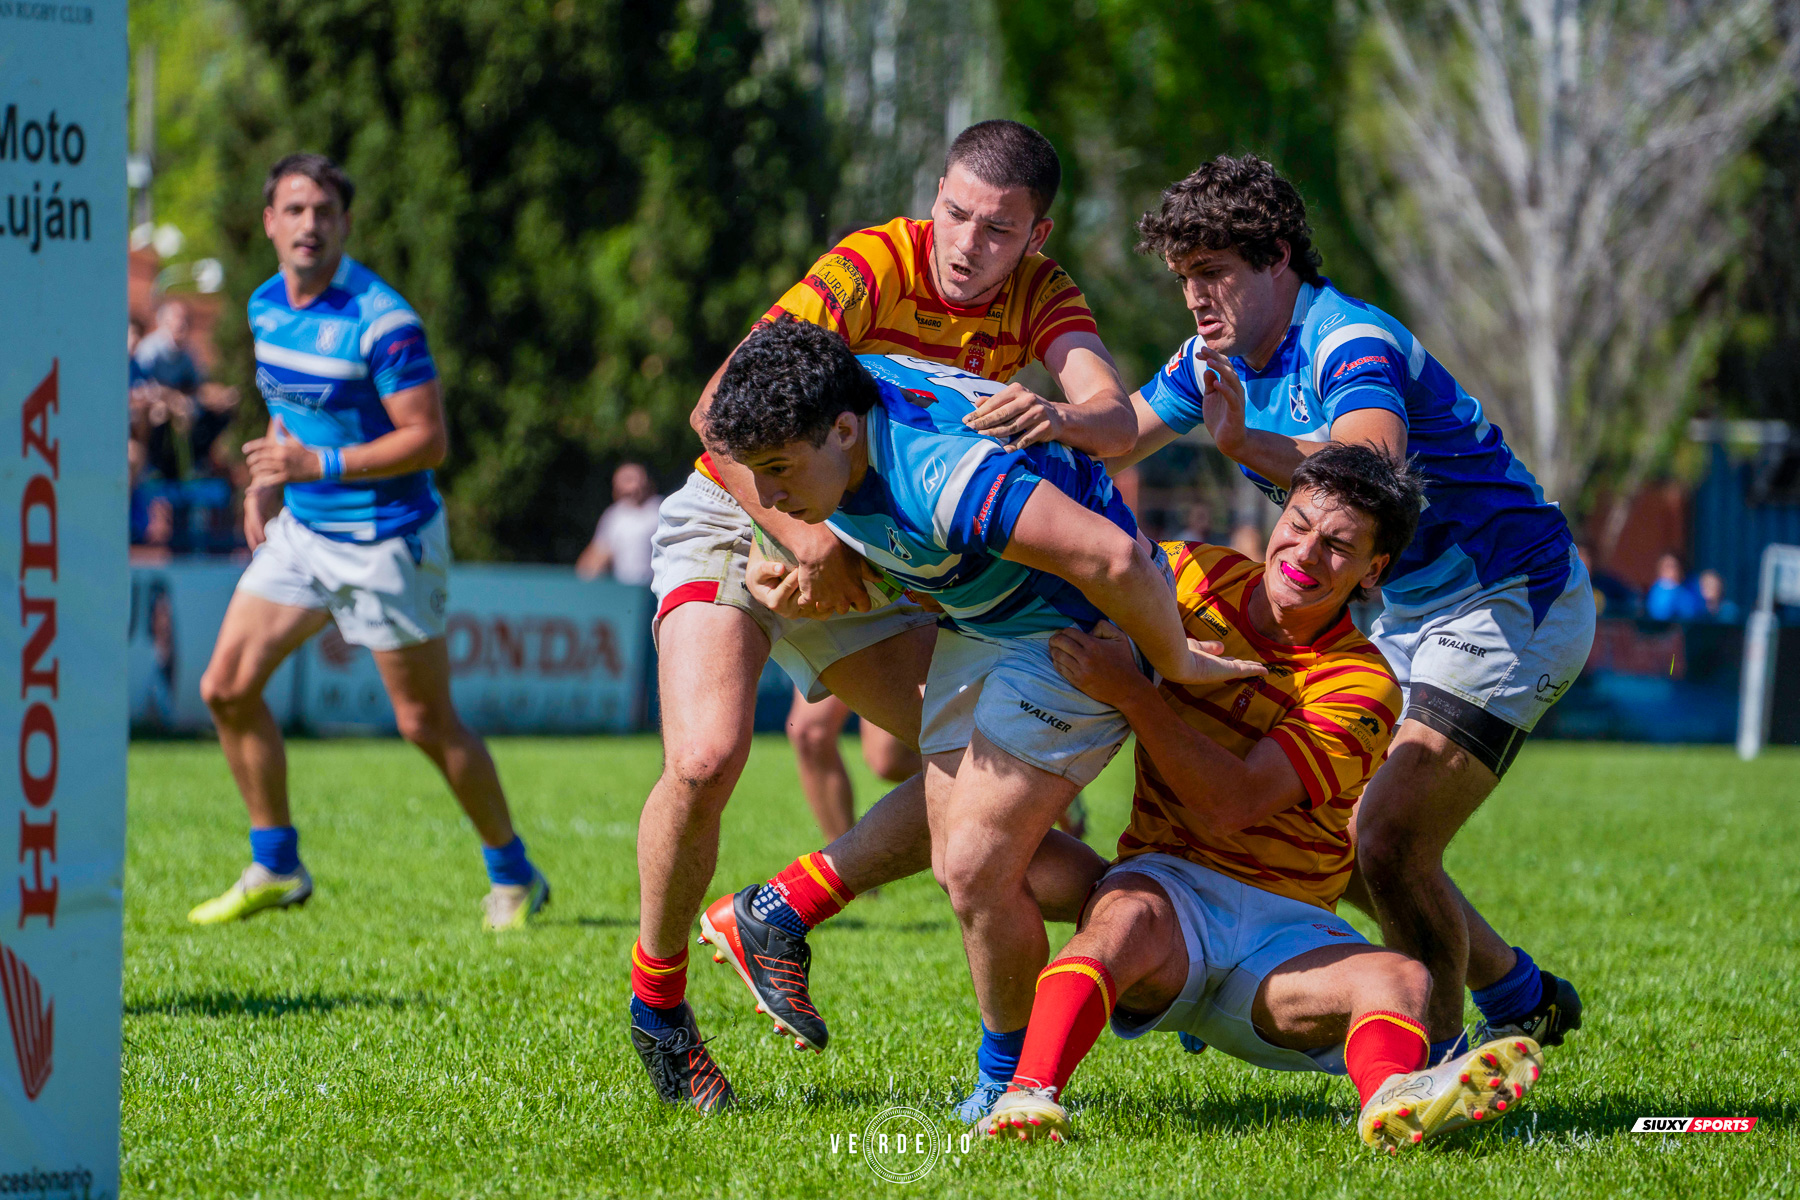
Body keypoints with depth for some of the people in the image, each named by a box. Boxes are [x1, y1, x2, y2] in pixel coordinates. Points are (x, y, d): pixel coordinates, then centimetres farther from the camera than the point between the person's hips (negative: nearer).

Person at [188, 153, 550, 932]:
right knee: (227, 687, -1)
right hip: (300, 530, 7)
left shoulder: (380, 320, -20)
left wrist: (317, 465, -25)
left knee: (426, 723, 0)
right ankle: (275, 867, 11)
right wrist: (270, 480, 7)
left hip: (387, 539, -7)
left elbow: (428, 439, -21)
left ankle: (512, 875, 17)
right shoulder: (266, 306, 4)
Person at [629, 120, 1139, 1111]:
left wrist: (1062, 419, -49)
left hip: (869, 562, 6)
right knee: (705, 756, -27)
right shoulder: (870, 269, -24)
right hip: (737, 521, -6)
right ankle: (657, 999, -5)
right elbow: (717, 414, -29)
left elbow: (1116, 415, -25)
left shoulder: (1039, 295, -9)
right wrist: (807, 539, -39)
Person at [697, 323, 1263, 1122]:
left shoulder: (940, 475, -39)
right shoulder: (835, 402, -13)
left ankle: (1011, 1080, 6)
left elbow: (1116, 560, -43)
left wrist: (1176, 665, -28)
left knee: (976, 867, -14)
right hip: (976, 624, 9)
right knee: (959, 866, 7)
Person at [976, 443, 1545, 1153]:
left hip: (1290, 928, 0)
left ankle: (1393, 1098, -64)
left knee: (1400, 981, -30)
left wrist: (1130, 691, -26)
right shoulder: (1197, 577, 5)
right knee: (1128, 916, -37)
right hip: (1172, 883, 0)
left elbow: (1234, 804, -18)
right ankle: (1028, 1095, -58)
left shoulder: (1362, 687, -6)